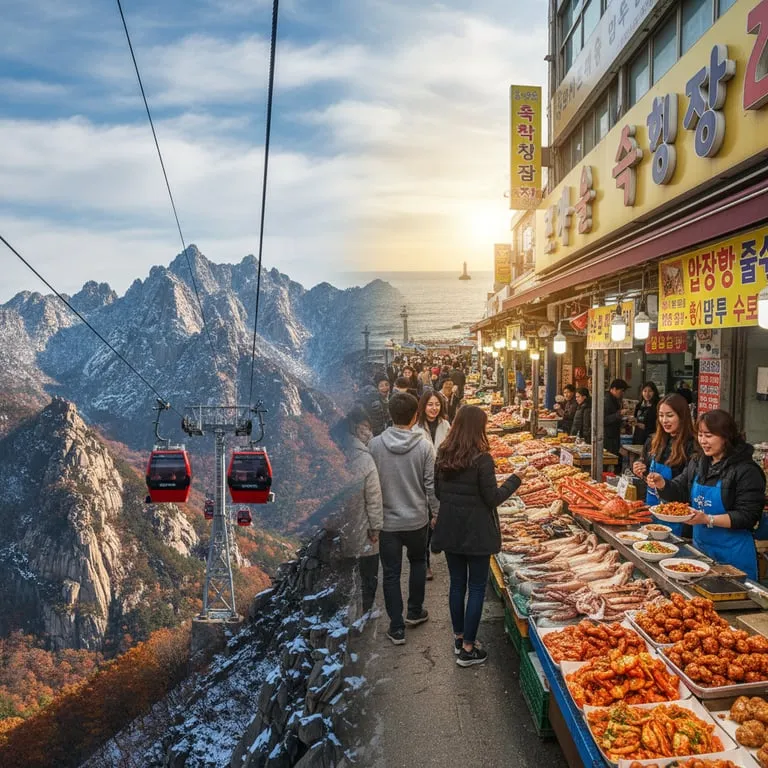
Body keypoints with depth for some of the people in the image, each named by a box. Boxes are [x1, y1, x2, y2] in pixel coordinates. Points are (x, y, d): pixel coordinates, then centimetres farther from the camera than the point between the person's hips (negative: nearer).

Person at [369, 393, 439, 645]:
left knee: (391, 573, 10)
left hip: (386, 520, 0)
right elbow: (431, 485, -9)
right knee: (418, 561, 25)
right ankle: (415, 612, 36)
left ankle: (397, 628, 15)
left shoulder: (374, 445, -11)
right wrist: (436, 512, 7)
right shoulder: (424, 446, -14)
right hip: (416, 519, 1)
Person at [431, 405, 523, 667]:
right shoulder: (481, 458, -18)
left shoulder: (443, 455, 1)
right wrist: (515, 480, -1)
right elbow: (492, 498, -13)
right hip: (476, 532, -5)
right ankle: (468, 649, 12)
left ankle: (459, 637, 30)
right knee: (477, 587, 6)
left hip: (450, 529, 6)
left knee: (457, 584, 17)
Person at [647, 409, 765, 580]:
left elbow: (747, 517, -18)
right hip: (700, 546, 6)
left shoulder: (746, 471, -15)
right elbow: (678, 492, 11)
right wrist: (661, 483, -10)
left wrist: (708, 519, -27)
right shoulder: (697, 464, 6)